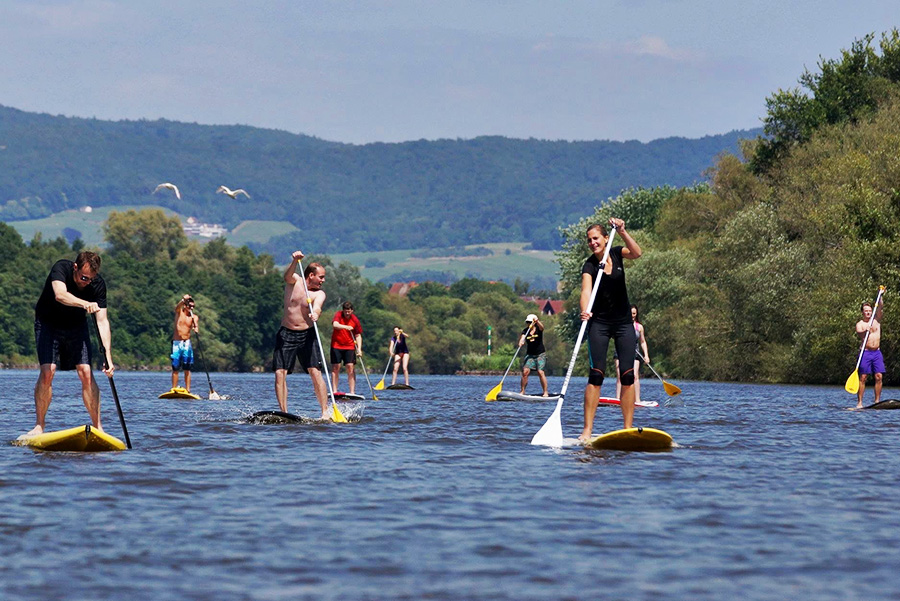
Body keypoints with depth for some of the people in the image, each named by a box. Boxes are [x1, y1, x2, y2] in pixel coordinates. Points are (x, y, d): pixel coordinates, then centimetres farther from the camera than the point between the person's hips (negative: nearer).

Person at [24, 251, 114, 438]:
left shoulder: (98, 284, -20)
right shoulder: (61, 268, -28)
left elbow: (102, 321, -23)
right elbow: (60, 295, -48)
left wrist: (108, 356, -33)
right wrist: (85, 304, -66)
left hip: (76, 325, 2)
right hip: (48, 323, -2)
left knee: (86, 372, -10)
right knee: (47, 371, -17)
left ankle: (97, 426, -4)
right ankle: (39, 426, -7)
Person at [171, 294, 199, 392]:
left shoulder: (194, 317, 4)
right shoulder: (179, 312, 2)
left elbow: (196, 328, -12)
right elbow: (178, 306, -20)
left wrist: (196, 329, -37)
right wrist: (183, 299, -41)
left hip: (187, 343, 1)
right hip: (176, 343, -1)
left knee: (187, 368, -1)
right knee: (175, 368, -1)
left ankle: (187, 390, 1)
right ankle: (174, 389, 1)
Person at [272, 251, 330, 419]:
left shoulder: (319, 293, -2)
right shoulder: (294, 281, 2)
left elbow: (317, 306, -23)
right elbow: (287, 276, -22)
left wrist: (315, 314, -46)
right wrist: (295, 261, -40)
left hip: (307, 335, -1)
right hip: (286, 334, 1)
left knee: (316, 372, -12)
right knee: (280, 374, -7)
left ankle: (325, 411, -11)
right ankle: (283, 413, -5)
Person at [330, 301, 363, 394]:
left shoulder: (355, 320, -2)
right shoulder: (338, 315, -7)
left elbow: (358, 335, 2)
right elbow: (335, 324, -27)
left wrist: (359, 349, -9)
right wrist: (345, 327, -44)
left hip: (349, 346, 1)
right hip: (336, 345, -1)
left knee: (351, 367, -7)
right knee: (335, 367, -2)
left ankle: (352, 392, -7)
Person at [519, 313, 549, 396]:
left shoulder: (538, 329, -3)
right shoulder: (525, 331, 3)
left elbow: (541, 327, -26)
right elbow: (522, 338, -13)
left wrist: (537, 321, -47)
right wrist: (520, 343, -38)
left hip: (540, 354, -3)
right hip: (530, 355, 3)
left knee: (540, 372, -15)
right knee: (525, 371, -11)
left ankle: (545, 392, -8)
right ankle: (522, 391, -2)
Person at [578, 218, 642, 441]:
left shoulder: (616, 254, -1)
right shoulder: (589, 266, -11)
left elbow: (636, 253, -21)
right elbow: (586, 290, -28)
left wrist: (622, 232, -34)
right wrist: (585, 311, -48)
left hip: (623, 322, 3)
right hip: (599, 324, -3)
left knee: (628, 375, -3)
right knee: (596, 374, -11)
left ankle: (628, 429, 0)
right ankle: (587, 429, -13)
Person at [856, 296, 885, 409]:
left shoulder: (876, 320, 13)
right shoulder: (860, 324, 2)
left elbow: (880, 307, 2)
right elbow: (859, 334, -18)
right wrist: (865, 331, -38)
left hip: (877, 353, 4)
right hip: (866, 352, -4)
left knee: (879, 376, -4)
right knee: (862, 377, -5)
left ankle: (877, 401, 0)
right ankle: (859, 402, -6)